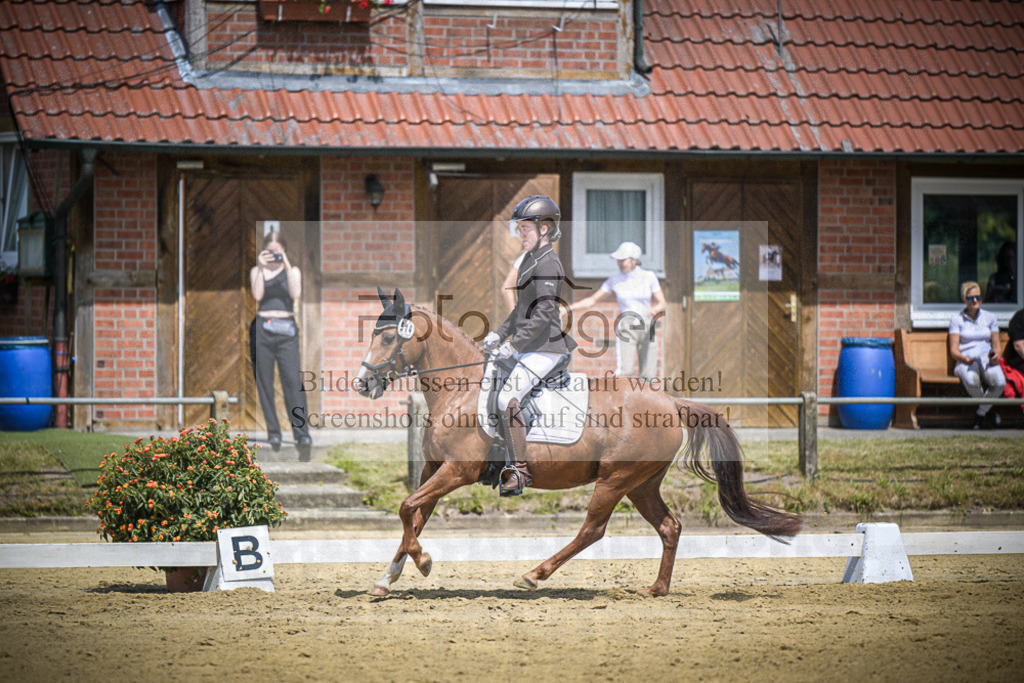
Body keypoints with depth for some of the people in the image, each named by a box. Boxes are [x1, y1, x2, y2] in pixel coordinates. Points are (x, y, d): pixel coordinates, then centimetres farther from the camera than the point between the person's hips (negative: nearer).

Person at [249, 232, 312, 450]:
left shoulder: (293, 271, 12)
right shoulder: (257, 271, 11)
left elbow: (296, 293, -6)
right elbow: (257, 295, -5)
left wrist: (287, 266, -7)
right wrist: (261, 268, -9)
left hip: (286, 329, -1)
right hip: (263, 329, 1)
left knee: (293, 381, -10)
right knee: (265, 382, -1)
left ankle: (301, 432, -11)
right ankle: (273, 432, 4)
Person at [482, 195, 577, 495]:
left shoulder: (547, 264, -15)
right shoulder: (531, 260, 17)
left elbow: (544, 314, -23)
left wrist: (514, 343, -24)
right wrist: (499, 333, 16)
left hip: (544, 349, -11)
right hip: (527, 348, 11)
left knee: (508, 398, -24)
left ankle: (518, 472, -22)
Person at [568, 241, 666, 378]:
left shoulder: (649, 277, 2)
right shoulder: (614, 281, 3)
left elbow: (662, 304, 1)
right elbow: (592, 300, 7)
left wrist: (655, 309, -23)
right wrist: (567, 308, -4)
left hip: (647, 329, 1)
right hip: (626, 329, -1)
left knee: (649, 376, -5)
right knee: (623, 371, -20)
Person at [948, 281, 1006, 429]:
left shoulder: (990, 318, 15)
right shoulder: (956, 320, 8)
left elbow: (996, 346, 13)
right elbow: (954, 350, 1)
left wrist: (996, 356, -11)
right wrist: (965, 358, -21)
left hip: (987, 360, 2)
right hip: (966, 361, -2)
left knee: (999, 381, -35)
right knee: (971, 380, -41)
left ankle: (981, 413, -10)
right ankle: (989, 410, -12)